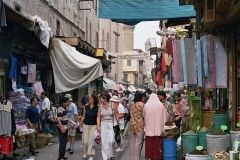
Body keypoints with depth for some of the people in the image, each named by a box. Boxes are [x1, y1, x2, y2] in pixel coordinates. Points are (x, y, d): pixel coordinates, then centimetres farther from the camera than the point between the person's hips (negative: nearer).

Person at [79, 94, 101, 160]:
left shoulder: (97, 108, -9)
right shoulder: (86, 107, -1)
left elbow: (98, 117, -15)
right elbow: (83, 116, 8)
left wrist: (98, 126, -24)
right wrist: (80, 124, 13)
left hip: (93, 125, -3)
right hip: (85, 125, 3)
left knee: (91, 140, -5)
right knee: (85, 140, 5)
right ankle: (85, 152, 30)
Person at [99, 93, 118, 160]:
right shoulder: (100, 106, 3)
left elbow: (116, 116, -1)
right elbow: (99, 117, 5)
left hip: (111, 124, -3)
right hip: (103, 124, 3)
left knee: (110, 141, -11)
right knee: (104, 141, 2)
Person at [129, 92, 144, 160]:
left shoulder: (131, 104, 3)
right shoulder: (142, 104, -13)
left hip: (132, 124, 6)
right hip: (140, 124, -6)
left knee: (132, 142, 14)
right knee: (138, 142, 0)